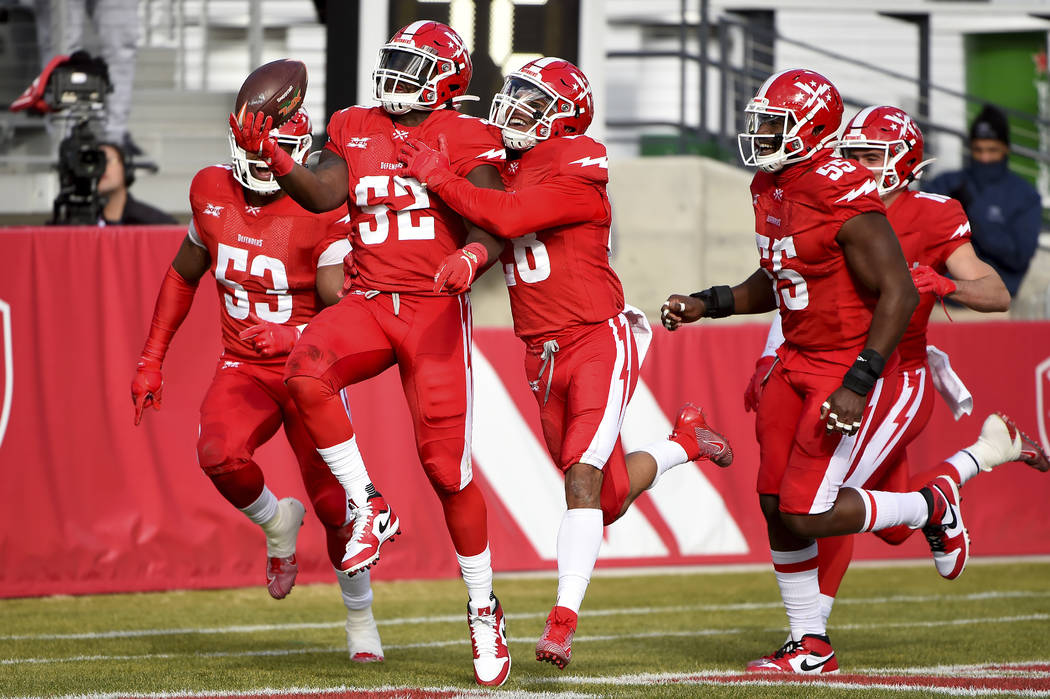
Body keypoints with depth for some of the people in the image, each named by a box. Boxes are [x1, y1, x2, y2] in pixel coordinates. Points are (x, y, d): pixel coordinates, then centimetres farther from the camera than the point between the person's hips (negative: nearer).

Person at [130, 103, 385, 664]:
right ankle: (275, 523, 4)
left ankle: (359, 615, 25)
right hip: (243, 368, 3)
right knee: (218, 455, -29)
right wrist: (151, 360, 13)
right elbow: (183, 275, 15)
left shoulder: (322, 212, -17)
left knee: (334, 507, -4)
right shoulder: (211, 192, -1)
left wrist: (292, 335, -43)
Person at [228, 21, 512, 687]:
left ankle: (484, 607, 13)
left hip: (436, 307, -3)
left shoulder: (468, 140, 2)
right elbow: (323, 194, -2)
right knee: (308, 370, -31)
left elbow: (487, 222, -9)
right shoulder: (355, 130, 13)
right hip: (369, 301, 3)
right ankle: (368, 508, -14)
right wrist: (270, 154, -18)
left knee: (447, 467, -5)